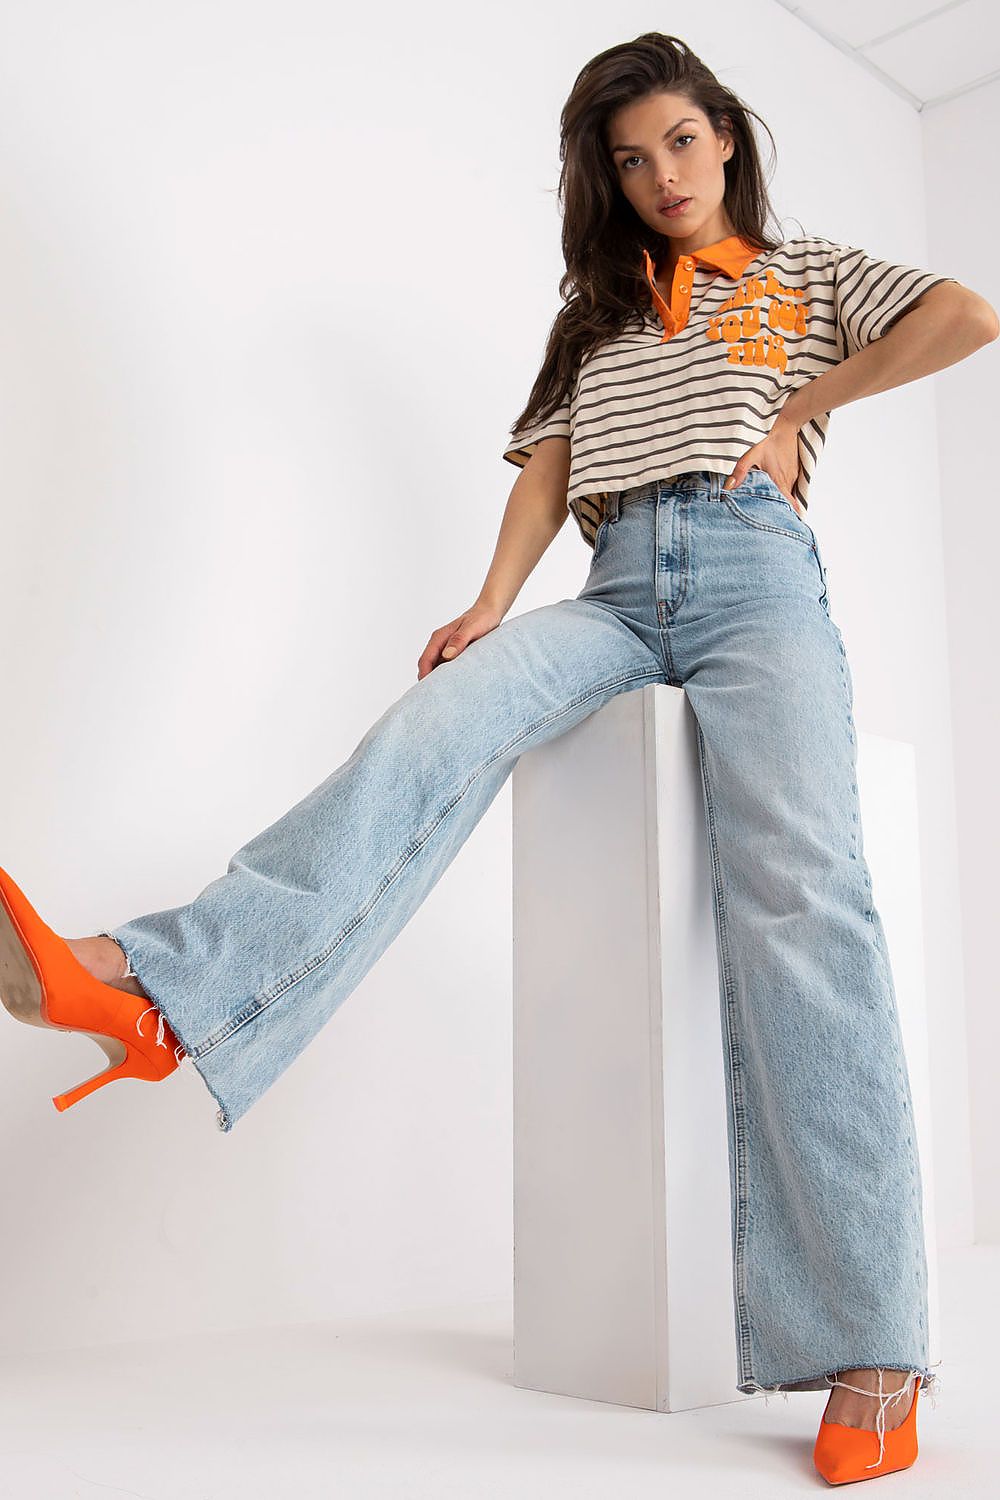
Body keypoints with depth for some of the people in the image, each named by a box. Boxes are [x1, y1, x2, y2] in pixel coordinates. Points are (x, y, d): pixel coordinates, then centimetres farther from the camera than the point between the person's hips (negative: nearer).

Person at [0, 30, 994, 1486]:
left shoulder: (806, 271, 24)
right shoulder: (599, 310, 30)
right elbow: (546, 469, 16)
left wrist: (802, 403, 6)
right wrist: (493, 602, -2)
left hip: (752, 572, -2)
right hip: (617, 589, 3)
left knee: (795, 892, -25)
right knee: (438, 722, -29)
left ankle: (867, 1343, -29)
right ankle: (163, 987, -48)